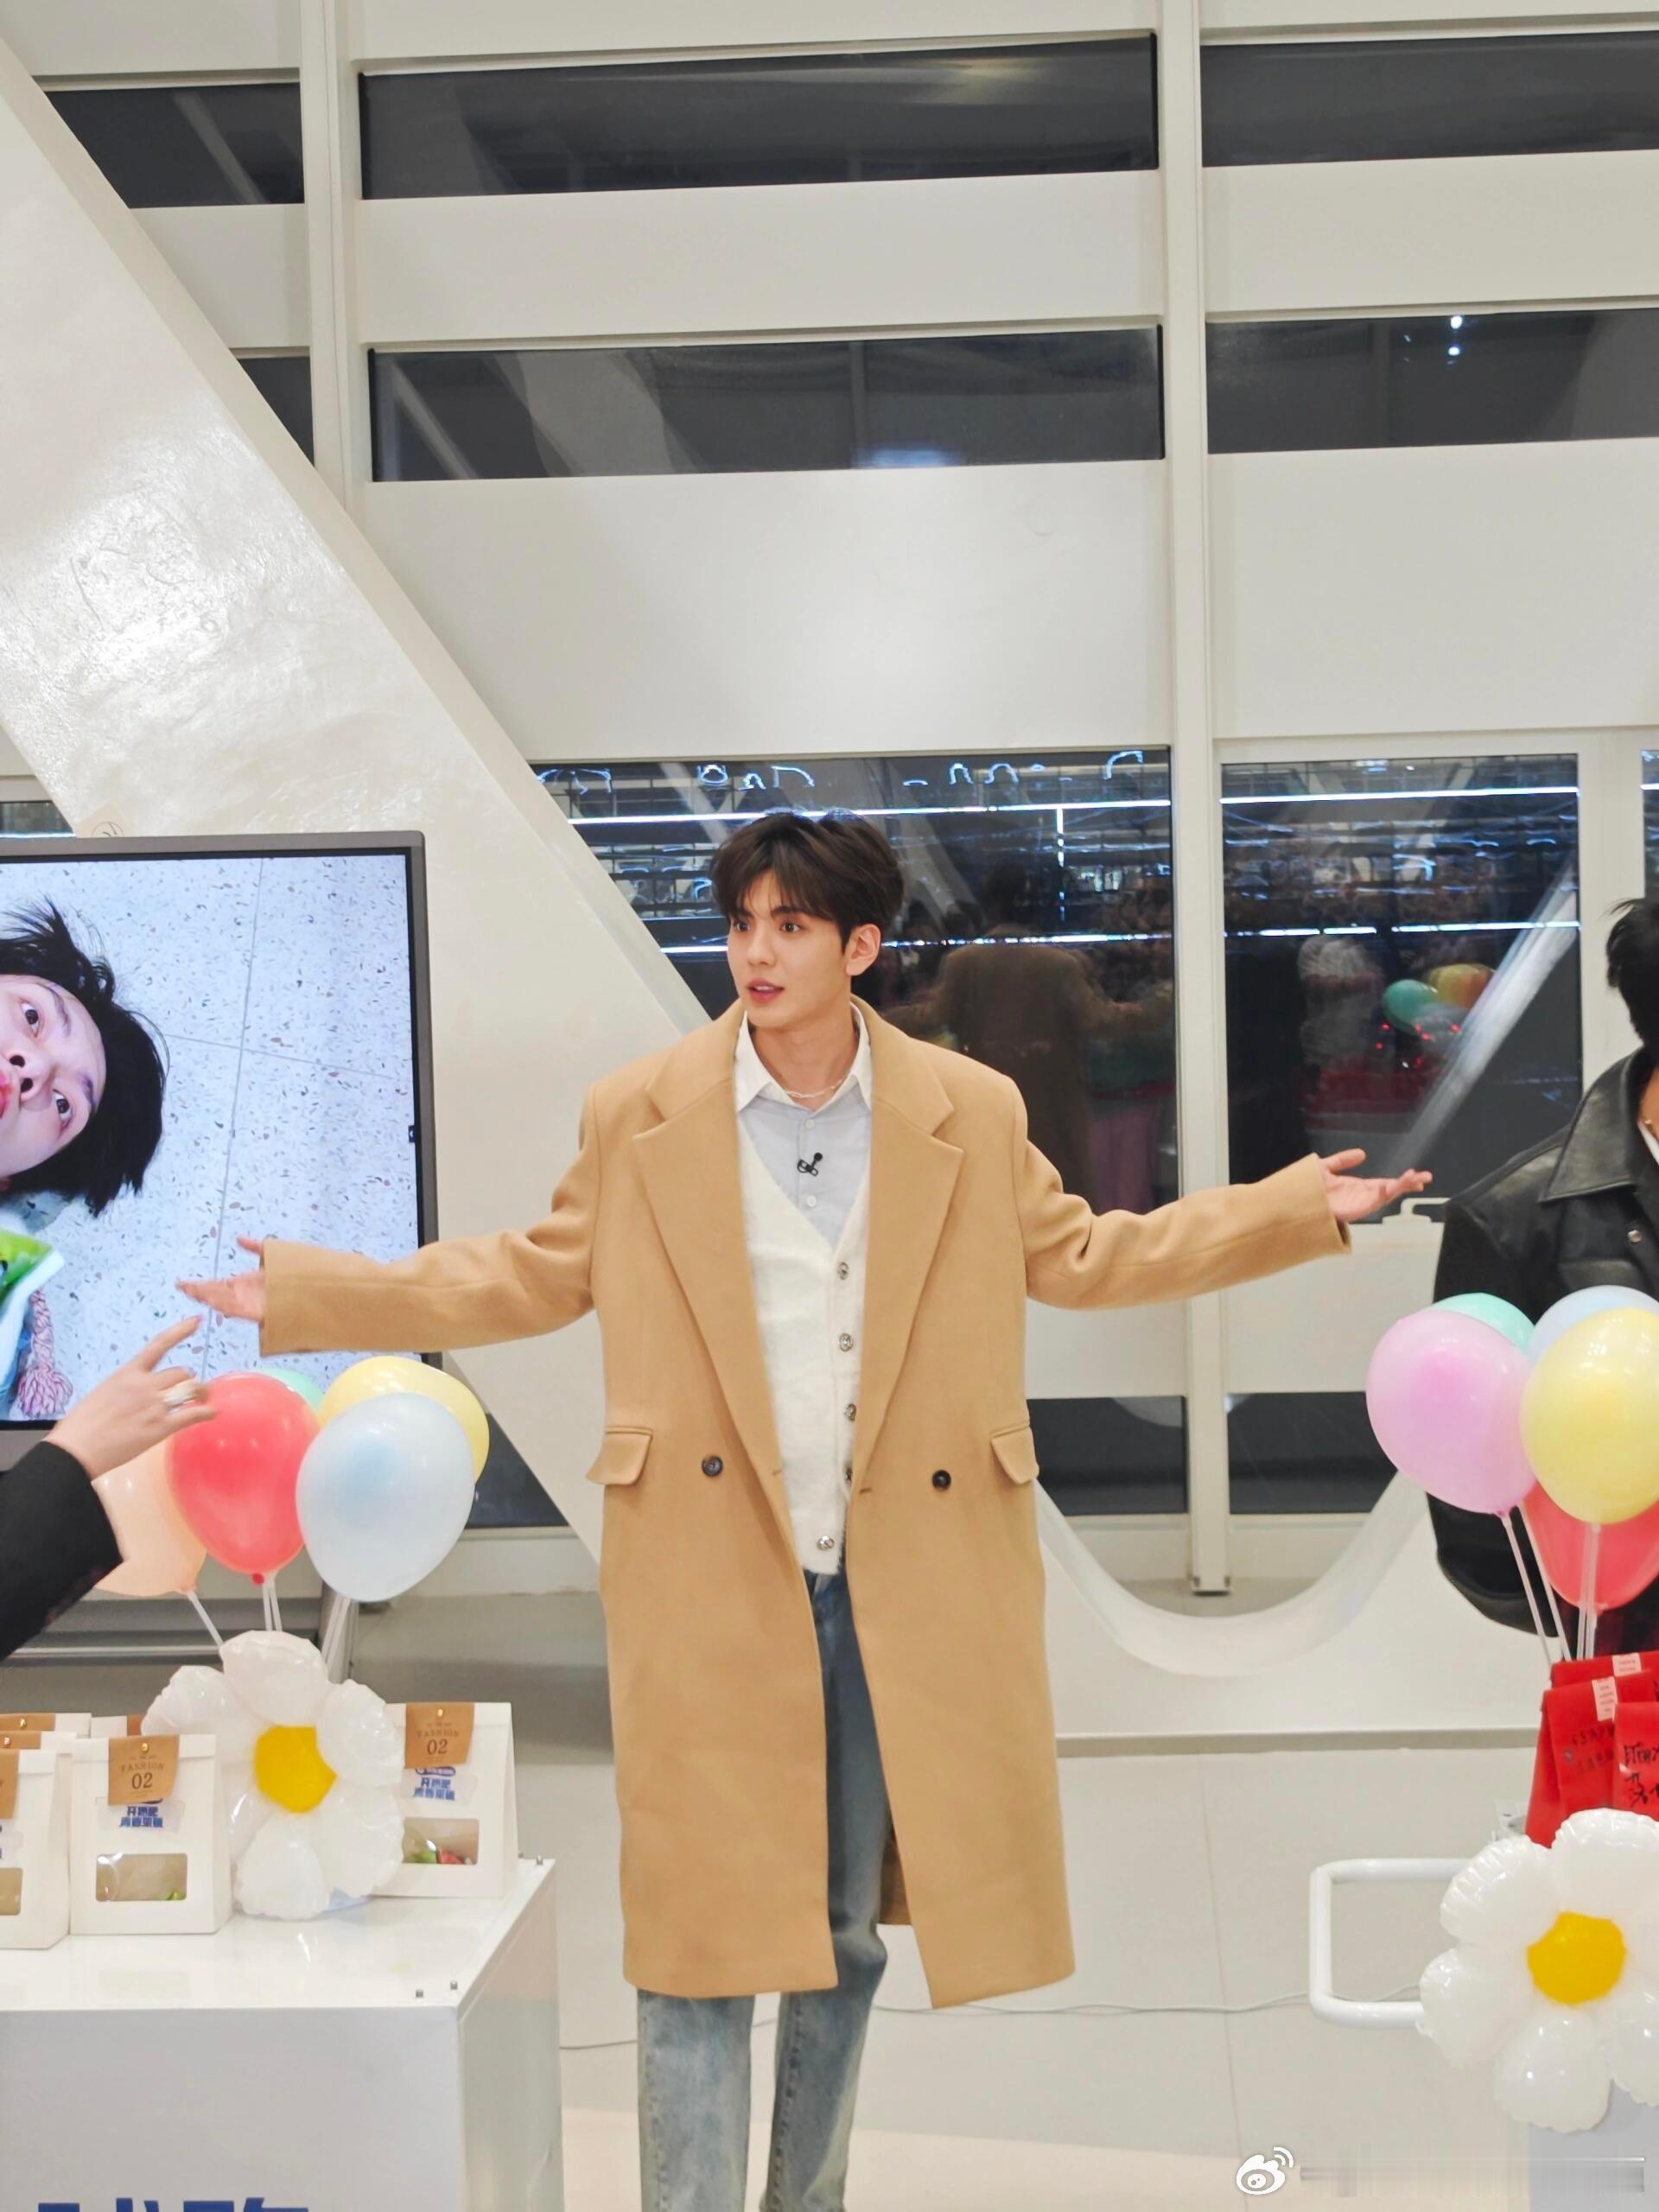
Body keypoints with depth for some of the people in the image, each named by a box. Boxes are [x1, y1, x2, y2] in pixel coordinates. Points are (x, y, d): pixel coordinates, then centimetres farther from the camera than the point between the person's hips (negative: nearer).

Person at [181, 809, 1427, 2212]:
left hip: (905, 1591, 2)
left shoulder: (971, 1115, 3)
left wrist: (1300, 1209, 7)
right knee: (701, 1934, -3)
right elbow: (536, 1276, 9)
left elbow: (1080, 1256, 13)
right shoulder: (638, 1117, 0)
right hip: (711, 1590, -2)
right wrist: (296, 1296, 3)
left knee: (848, 1934, 13)